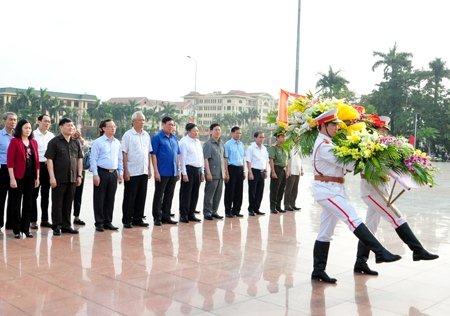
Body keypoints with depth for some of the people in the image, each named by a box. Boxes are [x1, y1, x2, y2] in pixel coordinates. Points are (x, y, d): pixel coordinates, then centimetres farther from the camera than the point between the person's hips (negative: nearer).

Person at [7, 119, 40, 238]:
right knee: (16, 203, 3)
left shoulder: (34, 142, 10)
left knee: (28, 203, 10)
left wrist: (37, 177, 10)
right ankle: (16, 230, 12)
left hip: (30, 177, 5)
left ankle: (26, 228, 19)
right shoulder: (14, 141, -6)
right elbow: (10, 161, -10)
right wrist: (12, 178, -15)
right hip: (18, 177, -5)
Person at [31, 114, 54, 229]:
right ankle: (33, 220, 9)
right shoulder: (33, 134, -5)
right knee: (34, 194, 2)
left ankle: (44, 219, 20)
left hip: (48, 166, 4)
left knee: (45, 194, 11)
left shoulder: (51, 136, 8)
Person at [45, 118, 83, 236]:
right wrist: (52, 177, -14)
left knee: (68, 203, 12)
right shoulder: (54, 142, -5)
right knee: (57, 203, 2)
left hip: (72, 178, 5)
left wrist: (79, 175, 7)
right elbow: (49, 160, -8)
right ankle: (56, 227, 10)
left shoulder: (76, 142, 11)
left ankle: (66, 225, 21)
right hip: (59, 179, -5)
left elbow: (79, 159, 14)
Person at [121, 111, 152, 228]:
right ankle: (127, 220, 11)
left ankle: (138, 219, 20)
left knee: (141, 197, 10)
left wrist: (149, 169, 11)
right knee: (129, 197, 2)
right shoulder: (128, 135, -6)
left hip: (144, 171, 6)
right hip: (132, 172, -6)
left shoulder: (146, 135, 11)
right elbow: (124, 154, -9)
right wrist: (126, 170, -13)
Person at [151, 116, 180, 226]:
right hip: (162, 172, -6)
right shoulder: (157, 137, -7)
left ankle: (166, 216, 22)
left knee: (169, 196, 12)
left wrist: (178, 170, 13)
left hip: (173, 172, 6)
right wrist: (156, 171, -15)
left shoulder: (174, 138, 12)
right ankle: (157, 218, 10)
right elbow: (153, 155, -10)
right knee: (159, 195, 2)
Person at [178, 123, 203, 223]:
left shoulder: (198, 142, 16)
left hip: (198, 170, 7)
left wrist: (202, 172, 15)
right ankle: (183, 215, 5)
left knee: (195, 193, 10)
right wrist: (184, 173, -15)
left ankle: (191, 214, 19)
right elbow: (182, 158, -11)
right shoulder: (184, 141, -7)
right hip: (188, 169, -7)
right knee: (186, 193, -2)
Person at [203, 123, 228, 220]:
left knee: (218, 194, 11)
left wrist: (226, 172, 16)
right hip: (212, 174, -7)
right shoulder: (208, 144, -7)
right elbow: (206, 159, -12)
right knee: (209, 194, -1)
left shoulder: (221, 144, 14)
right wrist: (208, 173, -18)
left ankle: (214, 211, 20)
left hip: (221, 174, 7)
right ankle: (207, 212, 7)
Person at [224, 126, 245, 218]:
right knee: (230, 191, 0)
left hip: (240, 169, 6)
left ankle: (236, 211, 19)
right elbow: (225, 158, -9)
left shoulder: (241, 144, 13)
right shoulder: (228, 144, -5)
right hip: (232, 168, -6)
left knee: (239, 191, 9)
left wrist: (244, 171, 15)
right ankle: (228, 211, 8)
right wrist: (226, 172, -14)